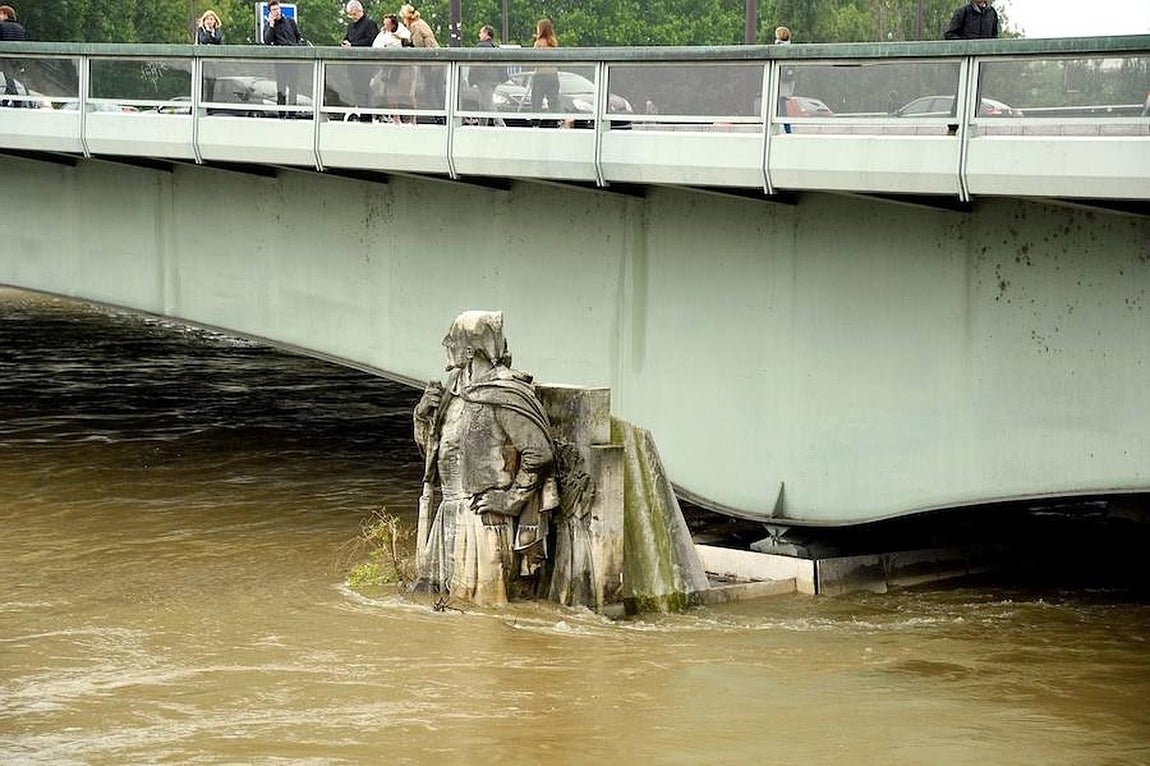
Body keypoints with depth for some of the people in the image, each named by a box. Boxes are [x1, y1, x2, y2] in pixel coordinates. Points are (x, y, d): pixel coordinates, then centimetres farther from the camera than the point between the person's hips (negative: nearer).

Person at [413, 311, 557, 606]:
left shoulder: (503, 396, -14)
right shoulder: (454, 388, 12)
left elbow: (540, 451, -17)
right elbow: (430, 447, 21)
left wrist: (511, 497, -15)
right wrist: (424, 415, 2)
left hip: (484, 516, -9)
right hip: (449, 512, 9)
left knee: (481, 603, -5)